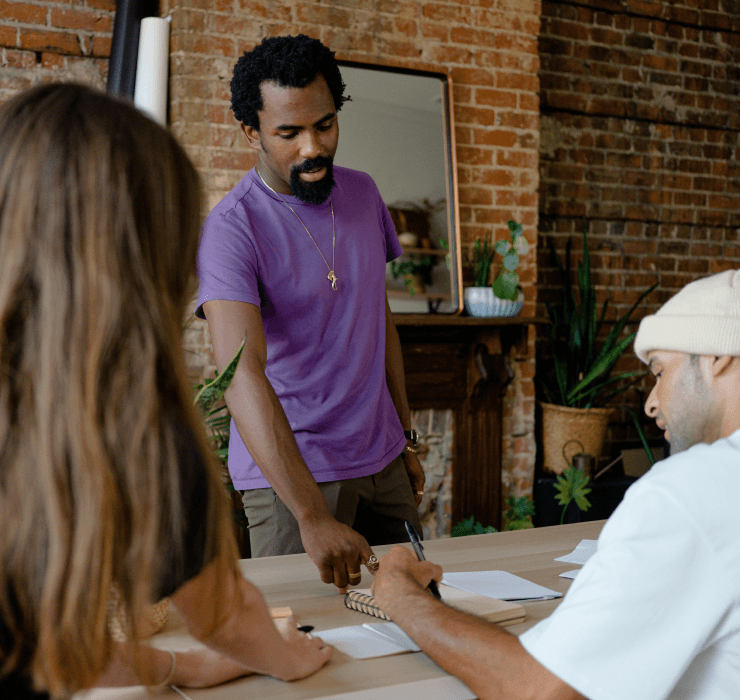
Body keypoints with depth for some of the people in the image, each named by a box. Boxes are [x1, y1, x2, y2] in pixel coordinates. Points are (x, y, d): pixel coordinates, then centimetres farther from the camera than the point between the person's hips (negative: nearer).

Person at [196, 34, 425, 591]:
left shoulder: (363, 194, 3)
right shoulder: (231, 230, -18)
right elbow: (241, 373, -30)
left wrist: (407, 439, 12)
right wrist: (312, 516, -39)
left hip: (383, 458, 6)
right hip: (289, 470, -5)